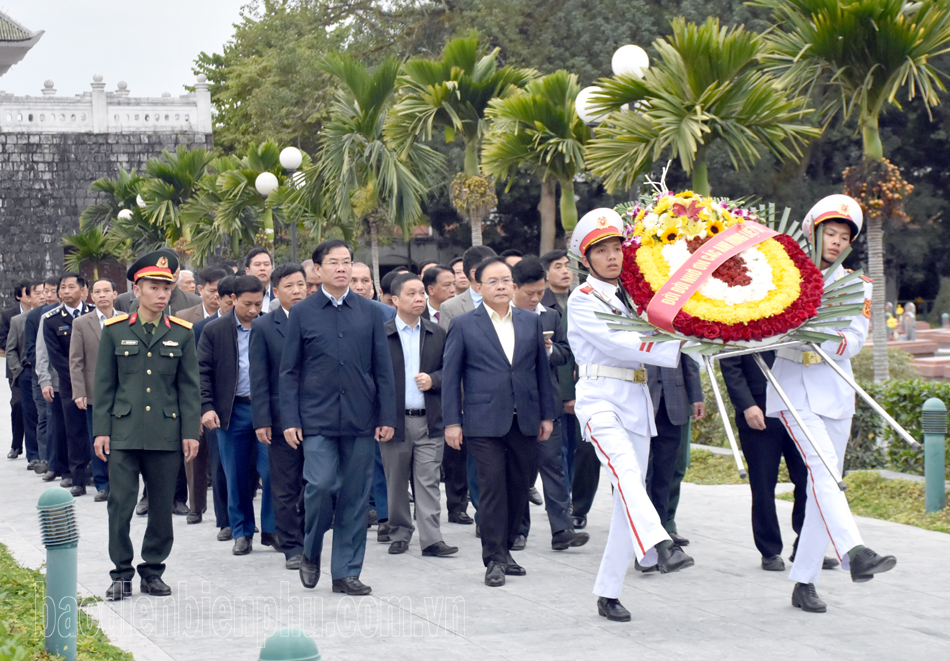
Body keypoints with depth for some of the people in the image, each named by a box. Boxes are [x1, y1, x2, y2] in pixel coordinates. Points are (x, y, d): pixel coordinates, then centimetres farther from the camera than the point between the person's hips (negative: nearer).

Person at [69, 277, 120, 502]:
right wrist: (79, 393, -7)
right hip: (95, 393, 0)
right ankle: (102, 485, 12)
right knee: (97, 442, 4)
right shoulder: (81, 324, 4)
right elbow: (76, 362, 1)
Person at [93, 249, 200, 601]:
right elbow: (103, 384, 5)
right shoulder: (115, 330, 4)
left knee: (162, 508, 6)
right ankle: (122, 574, 8)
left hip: (167, 435, 1)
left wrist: (190, 432, 1)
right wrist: (101, 430, 0)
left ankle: (153, 570, 19)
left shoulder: (182, 333, 6)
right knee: (120, 506, -3)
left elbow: (189, 386, 7)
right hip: (123, 433, -1)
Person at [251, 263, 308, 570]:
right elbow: (259, 380, 0)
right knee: (285, 489, 3)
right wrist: (262, 421, -7)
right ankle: (292, 548, 11)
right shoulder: (263, 327, 2)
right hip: (282, 419, -1)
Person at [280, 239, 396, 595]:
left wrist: (387, 416, 2)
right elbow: (289, 371, 4)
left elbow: (383, 368, 9)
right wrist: (290, 420, -4)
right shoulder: (302, 313, 4)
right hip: (317, 419, -2)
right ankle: (311, 554, 12)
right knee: (320, 486, -13)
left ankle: (346, 572, 12)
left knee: (355, 495, 3)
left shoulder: (369, 312, 8)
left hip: (360, 419, 2)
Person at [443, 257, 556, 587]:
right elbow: (451, 375, 1)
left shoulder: (531, 321, 11)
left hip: (525, 421, 4)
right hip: (485, 421, -4)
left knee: (519, 488, 7)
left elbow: (541, 369, 14)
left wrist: (547, 414, 11)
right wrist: (452, 421, -4)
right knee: (492, 488, -6)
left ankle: (504, 549, 21)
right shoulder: (463, 325, 2)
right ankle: (494, 559, 0)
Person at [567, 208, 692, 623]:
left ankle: (608, 592, 9)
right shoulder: (582, 301, -2)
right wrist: (675, 350, -21)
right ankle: (658, 547, -52)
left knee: (630, 491, 4)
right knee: (626, 470, -31)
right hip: (600, 399, -7)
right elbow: (617, 344, -14)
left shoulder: (632, 294, 19)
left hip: (637, 400, 7)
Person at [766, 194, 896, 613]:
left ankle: (804, 582, 9)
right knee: (822, 467, -24)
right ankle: (854, 554, -40)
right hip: (794, 387, -4)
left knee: (824, 483, 4)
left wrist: (823, 348, -19)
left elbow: (855, 339, 0)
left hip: (835, 390, 4)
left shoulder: (856, 287, 13)